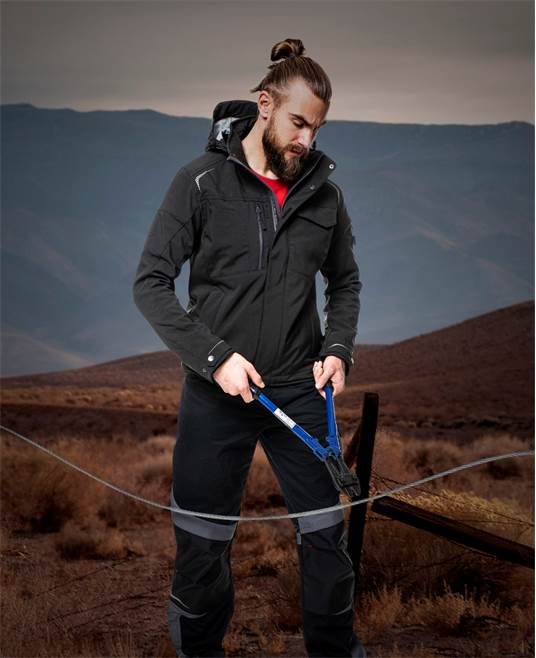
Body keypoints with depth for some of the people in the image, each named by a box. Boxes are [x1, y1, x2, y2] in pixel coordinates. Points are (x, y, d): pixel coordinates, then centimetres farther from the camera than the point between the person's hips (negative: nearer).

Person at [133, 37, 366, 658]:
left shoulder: (324, 191, 3)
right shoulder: (202, 181, -8)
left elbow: (345, 282, 15)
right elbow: (150, 282, -9)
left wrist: (338, 349, -2)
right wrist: (214, 356, -17)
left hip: (299, 391, 3)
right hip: (217, 392, -2)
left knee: (326, 537, 7)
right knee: (202, 543, 9)